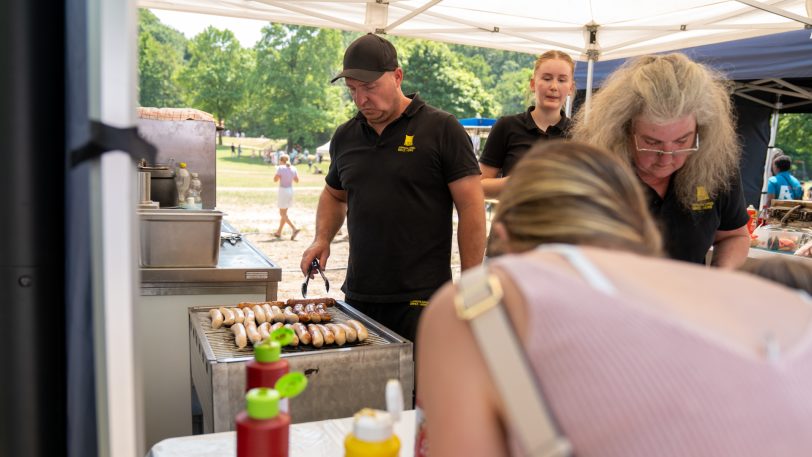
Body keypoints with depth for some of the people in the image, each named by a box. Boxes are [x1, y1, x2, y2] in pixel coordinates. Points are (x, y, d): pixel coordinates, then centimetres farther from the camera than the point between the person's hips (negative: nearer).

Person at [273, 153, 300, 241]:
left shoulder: (280, 168, -11)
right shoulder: (293, 168, 5)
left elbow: (275, 179, -12)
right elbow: (297, 180, 11)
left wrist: (276, 171, 4)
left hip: (283, 190, -7)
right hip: (290, 190, 7)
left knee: (282, 214, -3)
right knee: (284, 213, 16)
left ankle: (294, 228, -19)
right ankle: (279, 232, 23)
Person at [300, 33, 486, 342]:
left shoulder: (441, 129, -5)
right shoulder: (345, 137, 11)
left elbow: (472, 208, -7)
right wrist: (322, 239, 8)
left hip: (422, 302, -5)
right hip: (358, 297, 5)